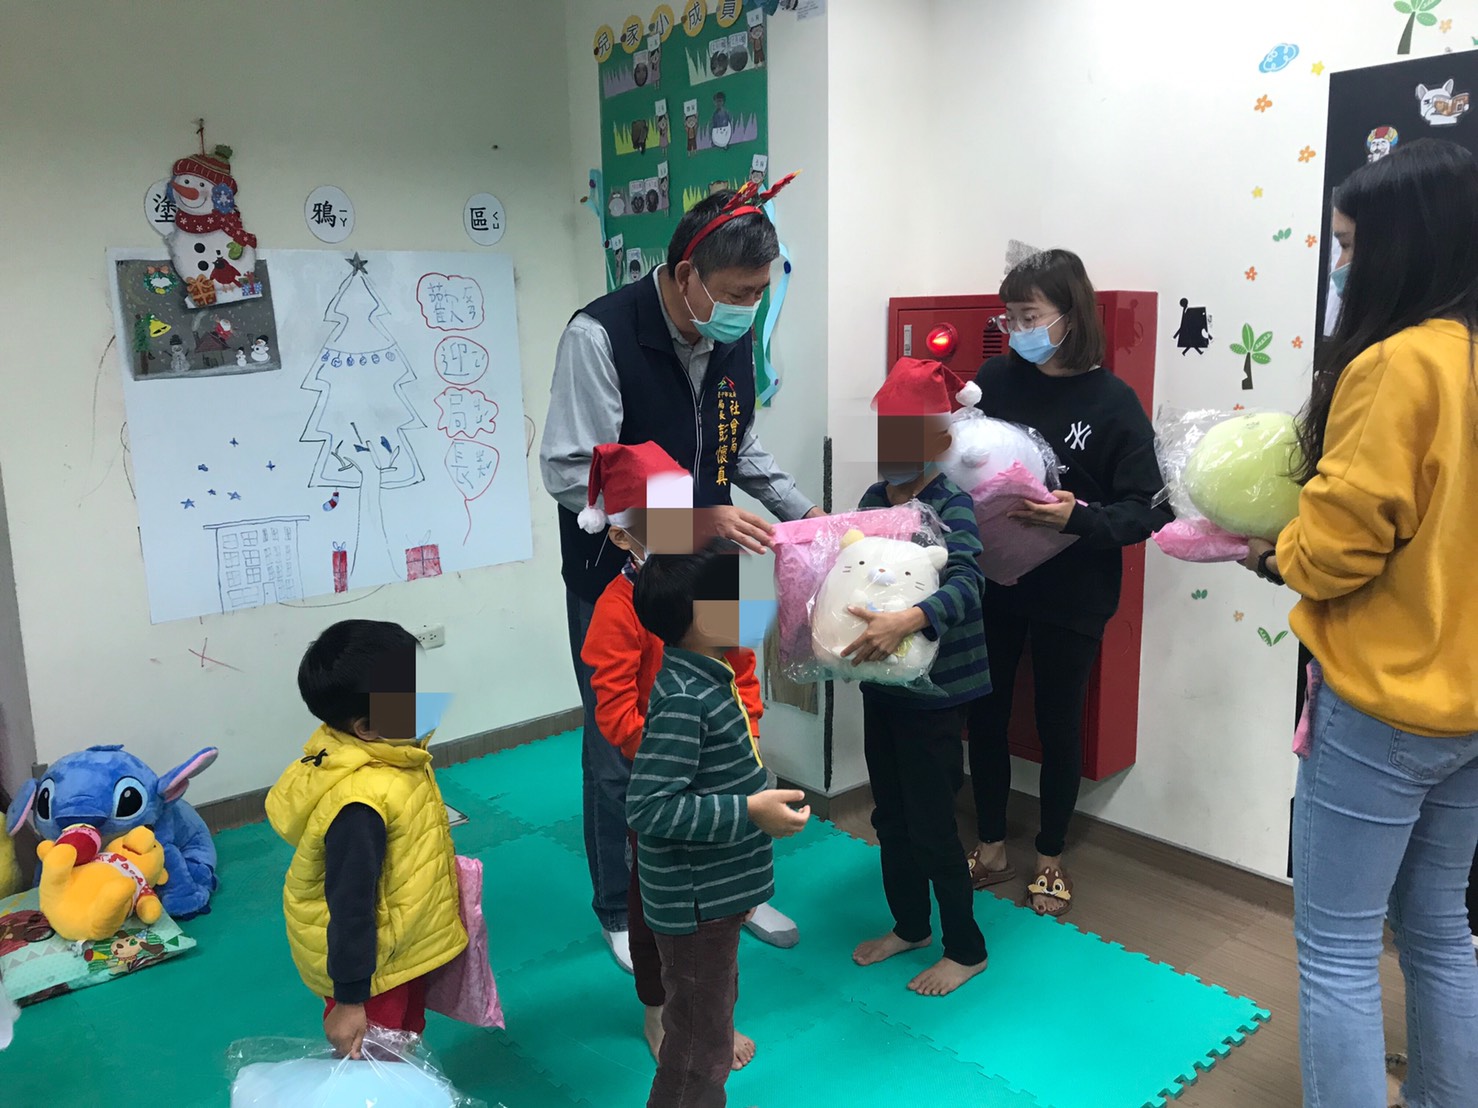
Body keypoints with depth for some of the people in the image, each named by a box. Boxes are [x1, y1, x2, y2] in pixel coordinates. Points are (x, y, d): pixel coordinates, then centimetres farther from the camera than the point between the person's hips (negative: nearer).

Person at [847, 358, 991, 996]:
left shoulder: (952, 507, -16)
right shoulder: (874, 500, 4)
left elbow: (965, 585, -33)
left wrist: (909, 621, -49)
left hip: (933, 692, -7)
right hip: (881, 684, 7)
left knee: (931, 825, 4)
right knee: (890, 816, 18)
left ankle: (966, 949, 24)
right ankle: (909, 926, 39)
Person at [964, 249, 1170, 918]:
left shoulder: (1112, 402, -9)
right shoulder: (995, 381, -2)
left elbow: (1149, 509, -12)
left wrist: (1078, 518, -29)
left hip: (1070, 595, -2)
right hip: (992, 581, 3)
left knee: (1058, 725, 11)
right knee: (984, 716, 11)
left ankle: (1050, 859, 33)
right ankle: (991, 850, 32)